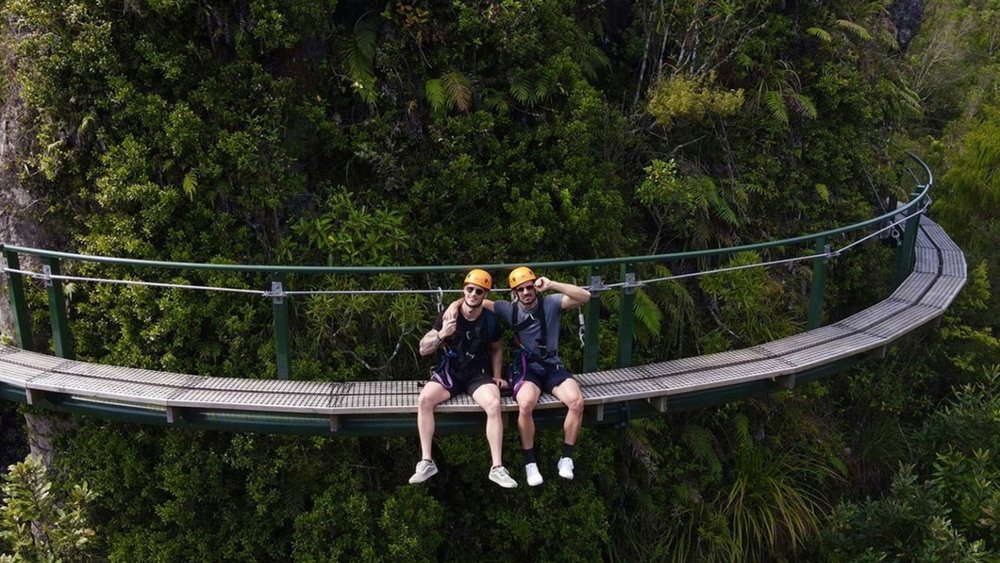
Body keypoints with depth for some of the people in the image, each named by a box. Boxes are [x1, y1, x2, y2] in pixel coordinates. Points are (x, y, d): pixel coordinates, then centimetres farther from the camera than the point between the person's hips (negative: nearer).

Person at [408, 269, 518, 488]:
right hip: (449, 372, 0)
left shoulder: (490, 320, 0)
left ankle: (497, 468, -23)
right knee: (424, 399, -30)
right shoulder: (448, 316, -4)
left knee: (494, 404, -31)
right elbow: (423, 350, -6)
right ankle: (427, 462, -19)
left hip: (479, 374, 0)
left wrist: (497, 375, 7)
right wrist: (442, 334, -24)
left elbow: (496, 349, 20)